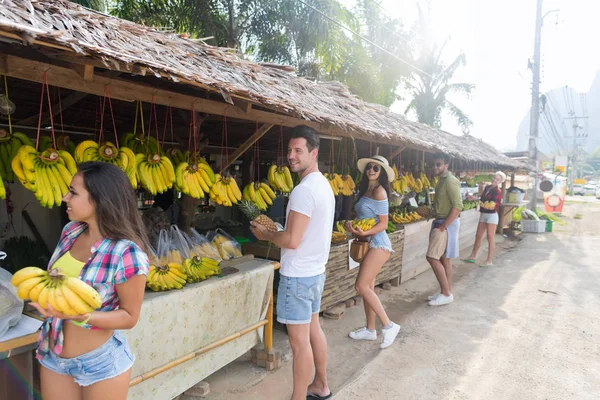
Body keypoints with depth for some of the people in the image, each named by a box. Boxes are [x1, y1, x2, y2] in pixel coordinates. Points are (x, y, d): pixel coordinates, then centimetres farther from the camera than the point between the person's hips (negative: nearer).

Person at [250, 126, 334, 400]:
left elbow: (292, 240, -24)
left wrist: (264, 235, -7)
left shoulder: (304, 190, -21)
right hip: (315, 271, 10)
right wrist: (274, 231, 9)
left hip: (298, 275, -10)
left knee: (299, 342, 0)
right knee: (313, 330, 21)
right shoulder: (323, 184, 10)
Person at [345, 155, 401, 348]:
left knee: (362, 286, -12)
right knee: (368, 287, 12)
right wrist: (355, 228, -2)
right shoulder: (366, 190, 12)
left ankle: (389, 326, -3)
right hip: (369, 243, 9)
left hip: (378, 243, -9)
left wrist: (365, 232, -28)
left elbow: (383, 224, -15)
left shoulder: (379, 191, -13)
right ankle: (370, 330, 23)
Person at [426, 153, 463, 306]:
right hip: (441, 222, 10)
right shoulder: (442, 180, 14)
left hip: (447, 223, -10)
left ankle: (446, 294, -1)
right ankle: (446, 292, 21)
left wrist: (443, 226, -21)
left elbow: (458, 206, -23)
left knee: (432, 257, -10)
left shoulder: (450, 181, -16)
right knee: (444, 258, 12)